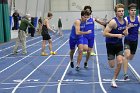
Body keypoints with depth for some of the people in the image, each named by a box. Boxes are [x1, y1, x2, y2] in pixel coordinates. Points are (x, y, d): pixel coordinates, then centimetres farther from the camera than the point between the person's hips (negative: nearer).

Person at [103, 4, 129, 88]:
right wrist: (117, 35, -27)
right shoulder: (113, 22, -21)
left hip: (119, 44, 5)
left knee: (120, 62, -11)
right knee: (112, 66, 1)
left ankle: (114, 80, 7)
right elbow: (105, 33, -23)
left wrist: (126, 33, -7)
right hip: (111, 44, -5)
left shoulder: (125, 22, -1)